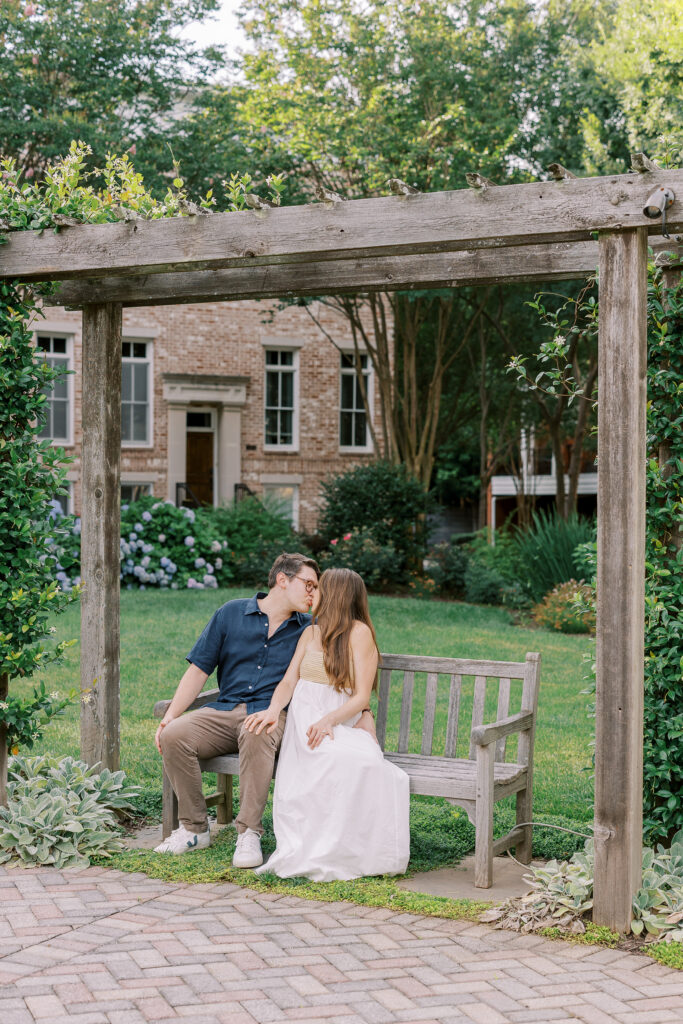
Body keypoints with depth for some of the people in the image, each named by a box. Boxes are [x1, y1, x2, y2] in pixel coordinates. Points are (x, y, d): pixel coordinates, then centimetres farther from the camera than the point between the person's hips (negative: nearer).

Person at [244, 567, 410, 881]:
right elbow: (289, 681, 13)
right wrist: (273, 710, -10)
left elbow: (361, 697, -4)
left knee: (367, 759, -37)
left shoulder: (359, 632, 4)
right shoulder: (310, 633, 22)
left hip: (340, 723, -2)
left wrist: (329, 720, -22)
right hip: (301, 722, 2)